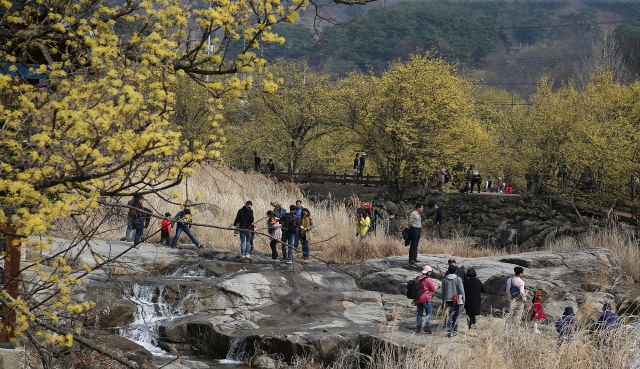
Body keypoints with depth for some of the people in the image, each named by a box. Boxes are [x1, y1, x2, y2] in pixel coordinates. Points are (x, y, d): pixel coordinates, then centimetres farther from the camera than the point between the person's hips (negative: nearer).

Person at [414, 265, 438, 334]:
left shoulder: (417, 278, 5)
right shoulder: (428, 279, -14)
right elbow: (433, 289, -8)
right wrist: (436, 287, 13)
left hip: (418, 299, 6)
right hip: (426, 299, -6)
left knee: (419, 313, 12)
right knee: (429, 313, 3)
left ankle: (419, 328, 12)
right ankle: (427, 327, -7)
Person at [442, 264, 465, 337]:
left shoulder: (444, 280, 5)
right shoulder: (458, 279, -4)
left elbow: (443, 292, 10)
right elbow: (461, 290, -5)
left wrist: (443, 301, 18)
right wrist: (463, 301, 0)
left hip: (448, 300, 2)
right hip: (457, 300, -2)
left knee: (449, 316, 1)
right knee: (456, 316, 9)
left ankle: (450, 332, -8)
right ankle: (455, 331, 14)